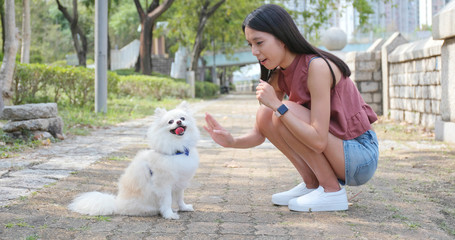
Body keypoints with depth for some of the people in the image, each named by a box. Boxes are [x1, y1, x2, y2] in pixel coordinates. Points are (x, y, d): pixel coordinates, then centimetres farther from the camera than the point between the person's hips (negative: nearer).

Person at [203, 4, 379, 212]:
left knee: (284, 112, -23)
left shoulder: (316, 66, -23)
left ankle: (332, 191, -12)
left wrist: (278, 105, -28)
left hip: (362, 157, -8)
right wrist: (231, 141, -15)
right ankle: (312, 184, 4)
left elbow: (318, 141, -28)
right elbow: (260, 134, 4)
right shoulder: (279, 76, 2)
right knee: (264, 115, -3)